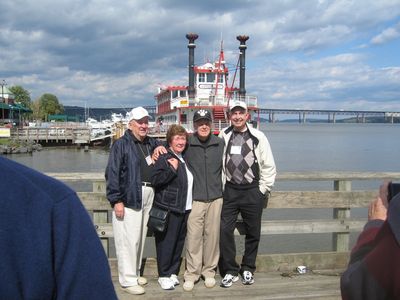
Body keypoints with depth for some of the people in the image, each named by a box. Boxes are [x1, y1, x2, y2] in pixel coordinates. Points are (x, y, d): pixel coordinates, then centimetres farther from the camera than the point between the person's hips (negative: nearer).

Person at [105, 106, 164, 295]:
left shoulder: (151, 143, 15)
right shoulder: (121, 144, -5)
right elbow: (112, 173, -10)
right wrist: (116, 200, -16)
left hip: (148, 196, 7)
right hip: (129, 198, -7)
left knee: (140, 238, 15)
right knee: (128, 240, -5)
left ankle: (135, 273, 28)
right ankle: (128, 280, 5)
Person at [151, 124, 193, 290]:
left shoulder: (185, 158, 16)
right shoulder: (164, 158, -8)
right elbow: (155, 180, -18)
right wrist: (172, 169, -21)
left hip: (185, 208, 7)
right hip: (169, 208, -7)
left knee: (179, 242, 12)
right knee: (167, 242, -1)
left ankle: (173, 272, 25)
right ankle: (164, 275, 12)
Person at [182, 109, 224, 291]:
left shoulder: (220, 144, 4)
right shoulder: (187, 145, -1)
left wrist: (224, 189, 13)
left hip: (215, 198, 2)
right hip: (195, 199, -2)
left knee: (212, 236, 8)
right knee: (193, 237, -1)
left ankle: (209, 271, 24)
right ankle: (192, 274, 13)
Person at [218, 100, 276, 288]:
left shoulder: (258, 137, -3)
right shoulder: (223, 136, 2)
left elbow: (269, 166, 1)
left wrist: (263, 190, -1)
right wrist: (221, 187, 5)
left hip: (252, 191, -1)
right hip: (230, 191, 1)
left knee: (253, 233, 9)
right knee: (225, 230, -2)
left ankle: (247, 269, 27)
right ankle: (230, 271, 13)